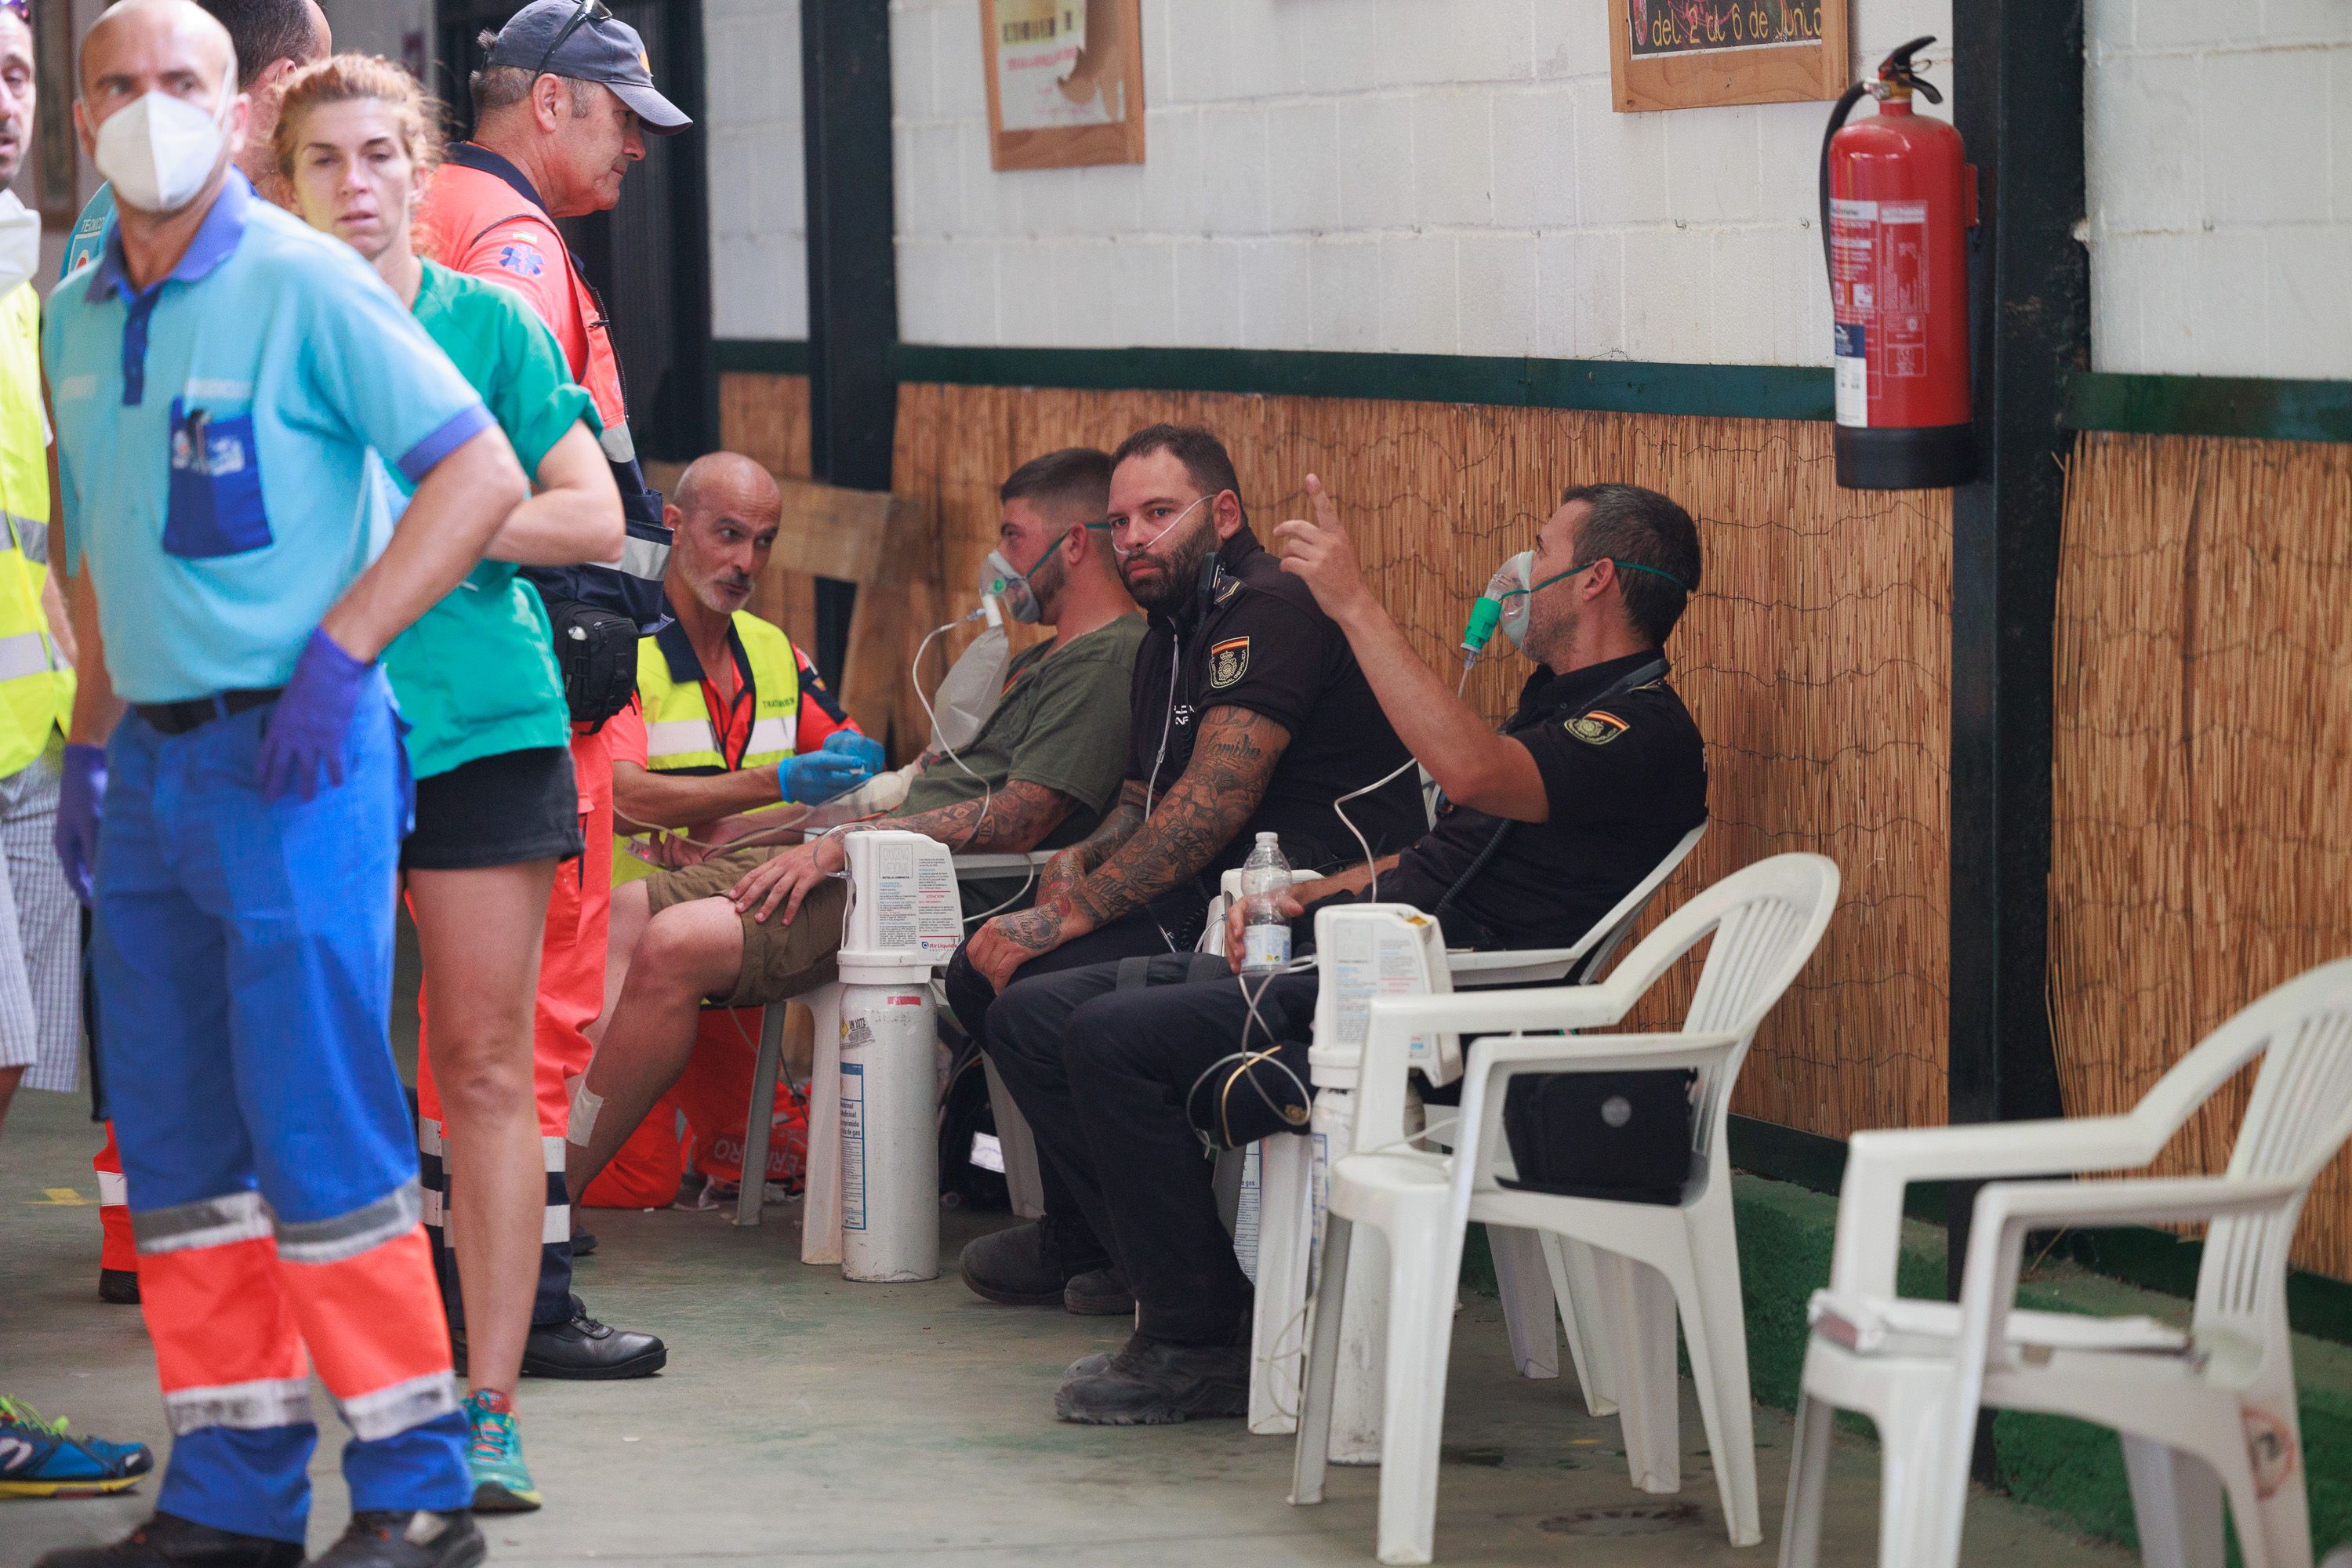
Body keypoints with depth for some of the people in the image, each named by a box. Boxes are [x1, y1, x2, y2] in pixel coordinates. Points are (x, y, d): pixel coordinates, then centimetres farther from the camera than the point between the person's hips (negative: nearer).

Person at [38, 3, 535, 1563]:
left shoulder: (305, 285, -8)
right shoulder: (78, 317, 14)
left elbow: (483, 472, -11)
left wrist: (337, 648, -15)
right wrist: (92, 740, 15)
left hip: (289, 751, -7)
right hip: (149, 769, 8)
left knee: (320, 1127, -8)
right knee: (176, 1140, 9)